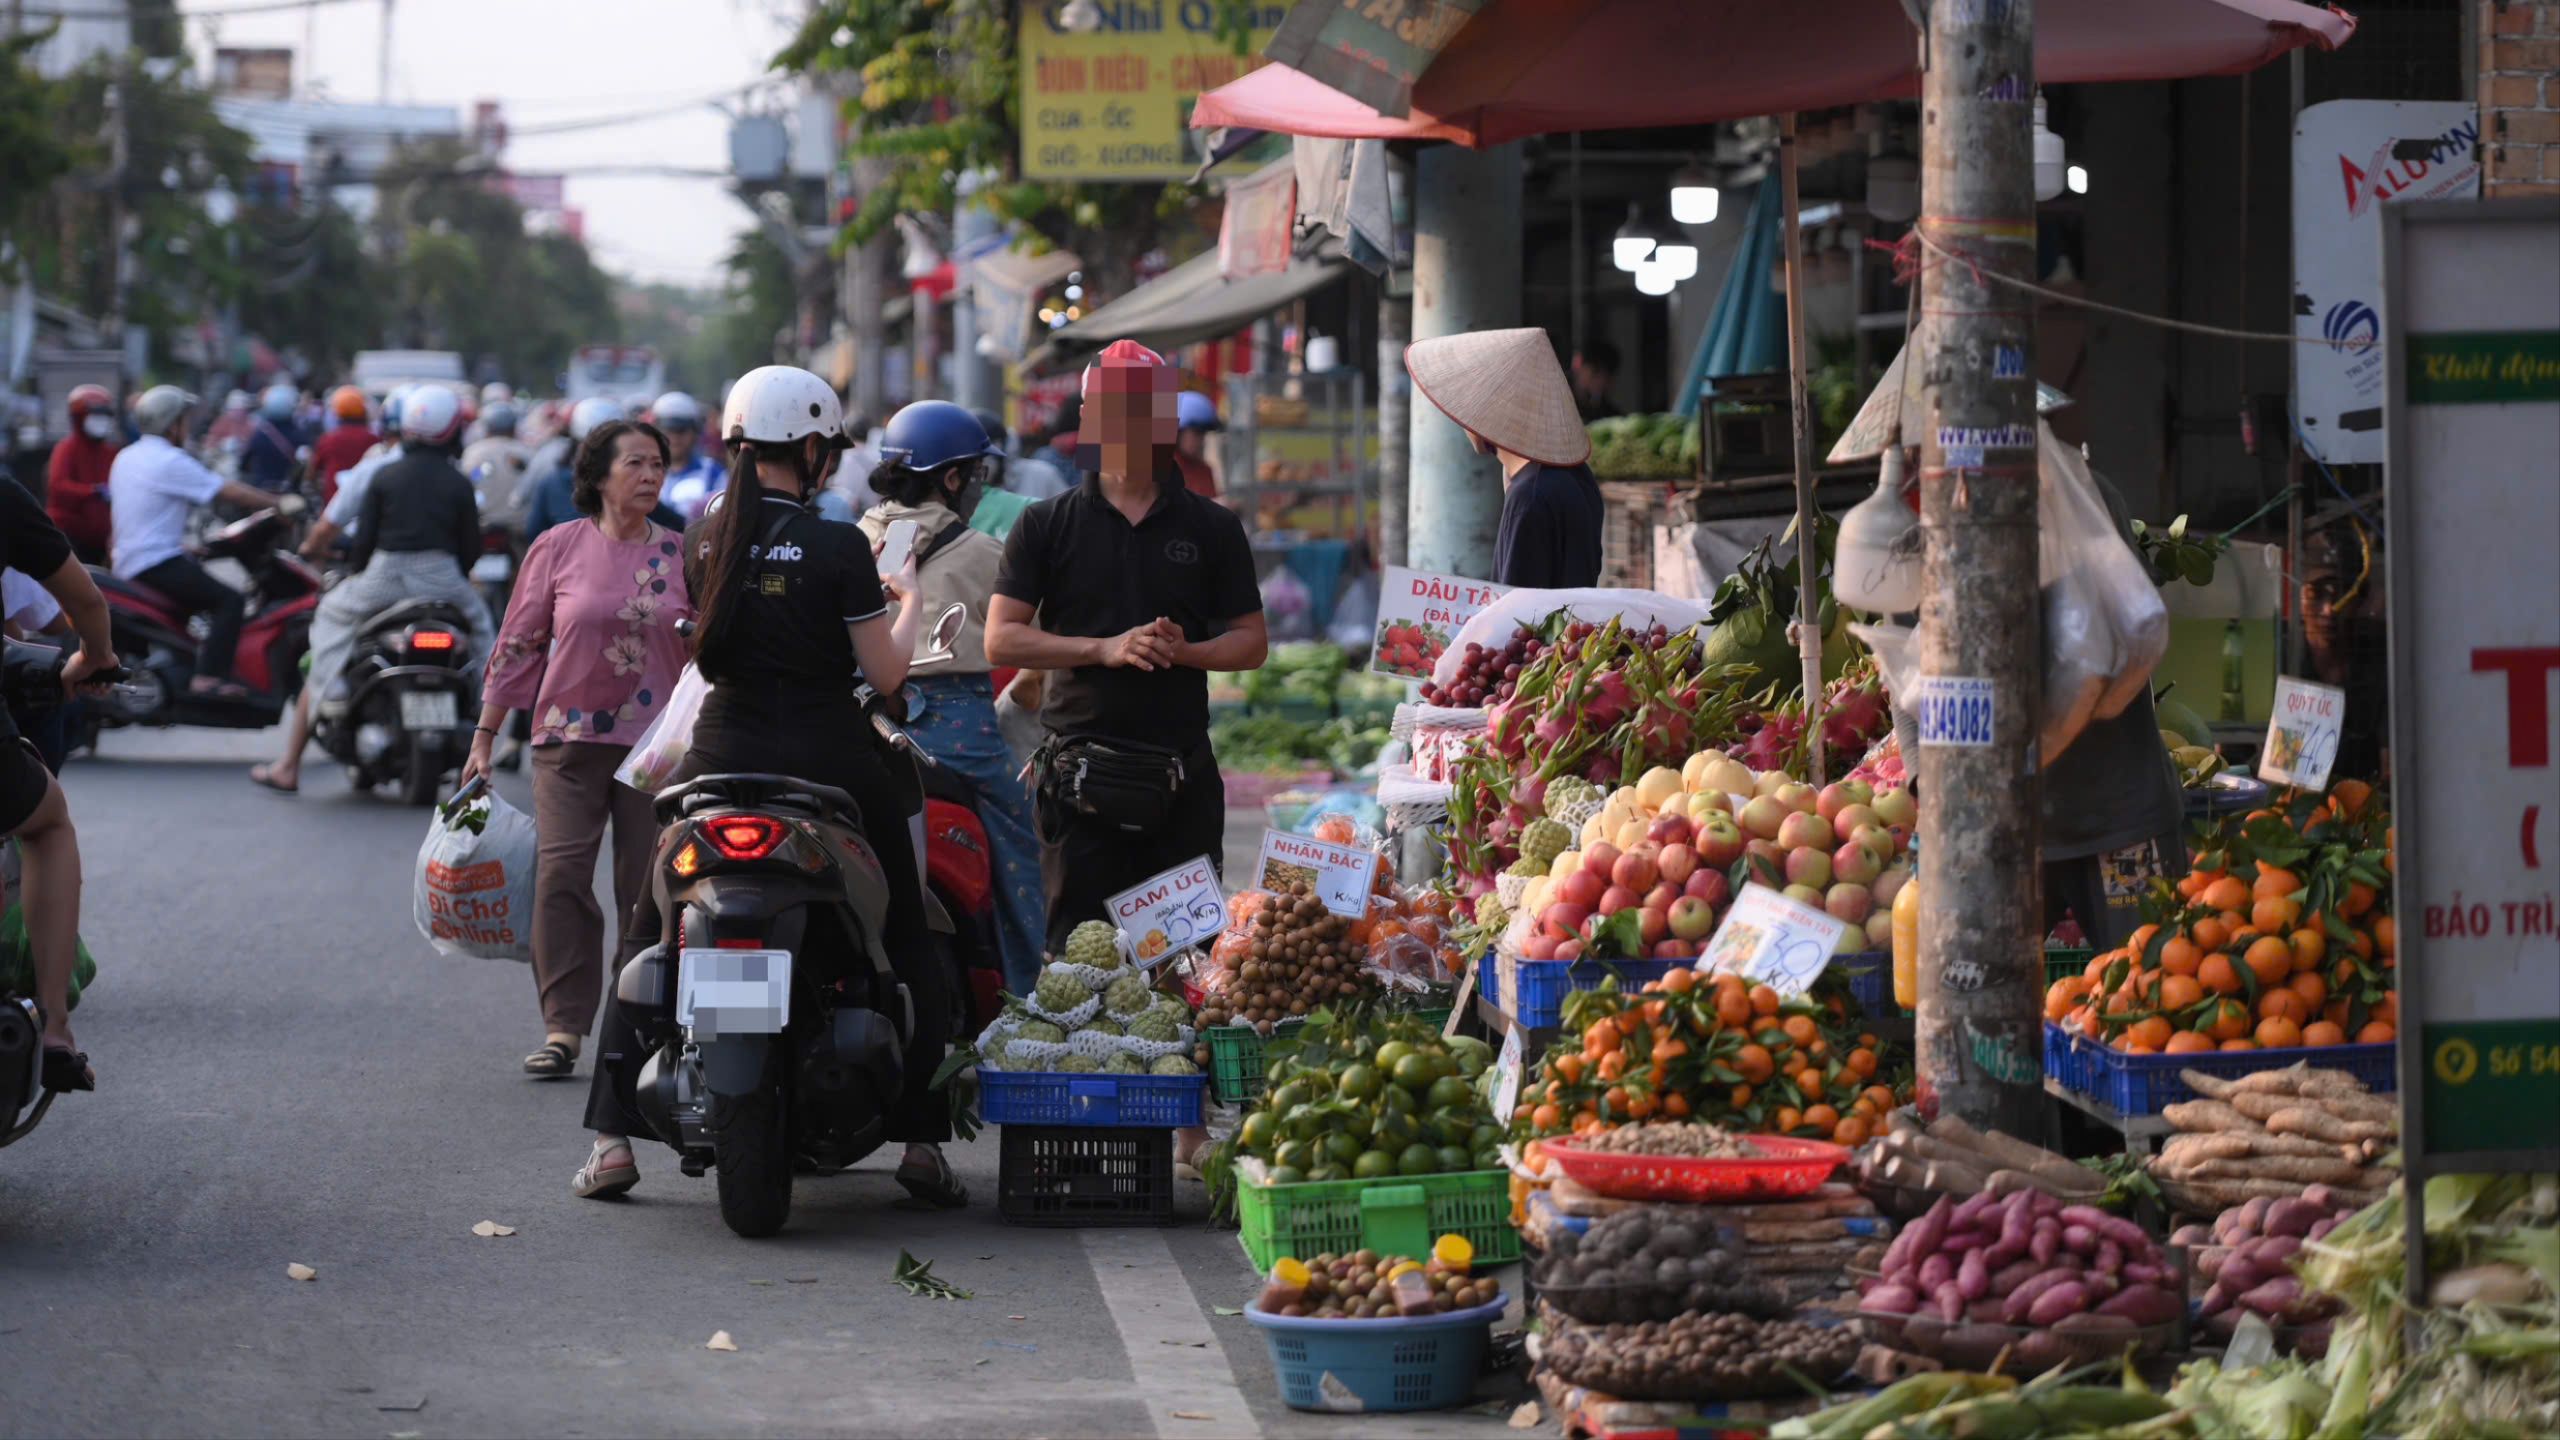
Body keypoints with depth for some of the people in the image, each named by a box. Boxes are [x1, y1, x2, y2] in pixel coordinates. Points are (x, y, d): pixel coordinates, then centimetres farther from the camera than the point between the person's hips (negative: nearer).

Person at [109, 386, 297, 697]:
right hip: (157, 564, -10)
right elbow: (231, 492, -15)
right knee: (230, 601, -16)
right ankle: (208, 677, -28)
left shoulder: (126, 458, 14)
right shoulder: (169, 461, -13)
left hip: (126, 564, 10)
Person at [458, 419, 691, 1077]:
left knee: (647, 887, 0)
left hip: (657, 743, 1)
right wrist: (484, 737, 6)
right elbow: (517, 644, 6)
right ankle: (563, 1028, -7)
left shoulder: (679, 553, 6)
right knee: (560, 875, -10)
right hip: (571, 734, -1)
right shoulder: (558, 548, 2)